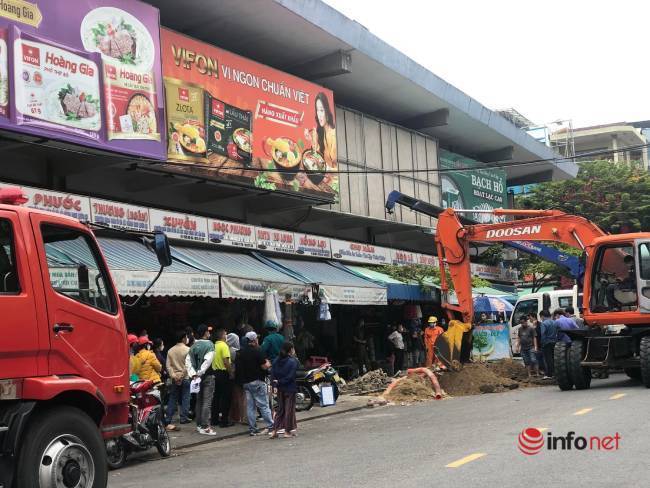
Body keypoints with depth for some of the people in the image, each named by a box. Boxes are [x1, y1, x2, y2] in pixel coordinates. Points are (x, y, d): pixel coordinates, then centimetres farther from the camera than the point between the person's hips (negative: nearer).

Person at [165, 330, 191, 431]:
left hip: (174, 379, 4)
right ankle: (184, 418, 4)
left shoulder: (170, 351, 6)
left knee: (172, 400, 7)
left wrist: (173, 375, -5)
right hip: (185, 378, -4)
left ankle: (168, 421, 5)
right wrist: (182, 375, -10)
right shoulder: (187, 350, -8)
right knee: (185, 398, 5)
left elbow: (168, 365, 0)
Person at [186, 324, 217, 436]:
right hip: (208, 376, -6)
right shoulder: (209, 344, -10)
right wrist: (200, 372, -17)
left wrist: (193, 373, -4)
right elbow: (207, 361, -22)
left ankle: (199, 425, 20)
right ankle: (205, 427, -9)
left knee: (199, 401, 14)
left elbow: (188, 361, 1)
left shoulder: (194, 346, 8)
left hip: (197, 376, 6)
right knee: (207, 401, -6)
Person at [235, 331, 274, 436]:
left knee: (250, 406, 7)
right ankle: (270, 426, -1)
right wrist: (268, 364, 6)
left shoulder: (241, 353, 9)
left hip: (245, 383, 6)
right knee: (263, 405, -2)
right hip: (257, 381, -6)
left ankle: (252, 428, 7)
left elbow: (238, 368, 14)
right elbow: (264, 366, -14)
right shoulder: (257, 351, -12)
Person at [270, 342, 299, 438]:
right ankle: (287, 431, 7)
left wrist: (275, 383, -6)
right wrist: (280, 382, -9)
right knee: (289, 409, 4)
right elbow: (291, 376, -17)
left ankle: (274, 430, 9)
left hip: (280, 389, 6)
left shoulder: (276, 361, 4)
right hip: (290, 389, -6)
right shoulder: (293, 361, -13)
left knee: (280, 409, 14)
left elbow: (272, 374, -2)